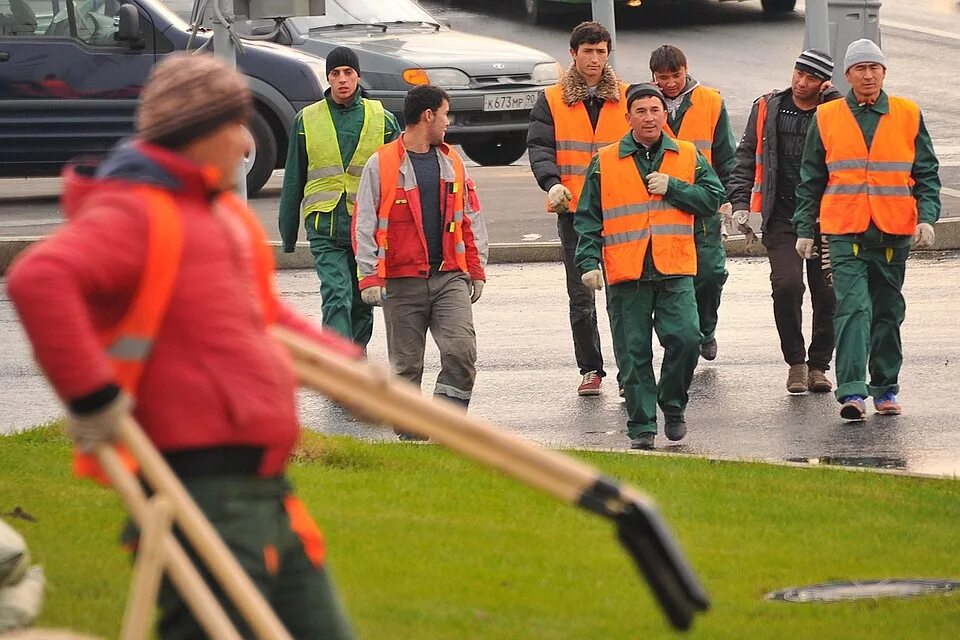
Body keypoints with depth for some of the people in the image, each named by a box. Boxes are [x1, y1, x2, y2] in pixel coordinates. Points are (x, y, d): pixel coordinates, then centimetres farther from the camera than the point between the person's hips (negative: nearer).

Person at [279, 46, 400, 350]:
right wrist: (288, 233, 13)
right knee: (336, 298, -16)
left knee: (361, 304, 11)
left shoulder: (383, 120, 7)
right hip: (325, 226, -2)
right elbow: (293, 180, 13)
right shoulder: (307, 120, 7)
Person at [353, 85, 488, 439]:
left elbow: (471, 220, 18)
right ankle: (411, 436, 14)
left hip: (450, 277, 3)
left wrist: (477, 270, 14)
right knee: (406, 364, 2)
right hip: (402, 282, -3)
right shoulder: (381, 164, -2)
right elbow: (364, 225, -4)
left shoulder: (452, 161, 12)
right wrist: (370, 277, -12)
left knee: (461, 350, -14)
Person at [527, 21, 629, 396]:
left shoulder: (626, 98, 7)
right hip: (574, 210, 0)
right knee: (581, 295, 4)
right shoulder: (552, 101, 5)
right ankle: (590, 369, 13)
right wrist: (552, 183, -21)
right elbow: (539, 147, -3)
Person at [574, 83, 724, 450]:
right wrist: (589, 262, -3)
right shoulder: (605, 163, 8)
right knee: (633, 354, 0)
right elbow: (588, 219, 8)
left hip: (674, 272, 0)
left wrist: (672, 187, -6)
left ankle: (673, 405, 9)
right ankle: (641, 427, 8)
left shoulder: (688, 158, 11)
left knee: (686, 338, -15)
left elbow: (712, 199, 5)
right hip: (625, 275, 0)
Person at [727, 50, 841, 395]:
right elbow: (746, 157, 12)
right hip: (782, 217, 0)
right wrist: (740, 204, 2)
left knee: (828, 294, 1)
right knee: (786, 285, -15)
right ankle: (795, 362, 2)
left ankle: (818, 365, 17)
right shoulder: (768, 109, 8)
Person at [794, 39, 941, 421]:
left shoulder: (908, 116, 6)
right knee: (853, 308, -14)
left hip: (894, 232, 2)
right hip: (845, 232, -2)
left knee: (888, 312, 10)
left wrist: (926, 218, -5)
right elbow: (811, 179, 11)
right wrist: (804, 229, 8)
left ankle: (885, 388, 21)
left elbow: (926, 174, 8)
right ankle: (852, 392, -20)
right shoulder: (827, 118, 5)